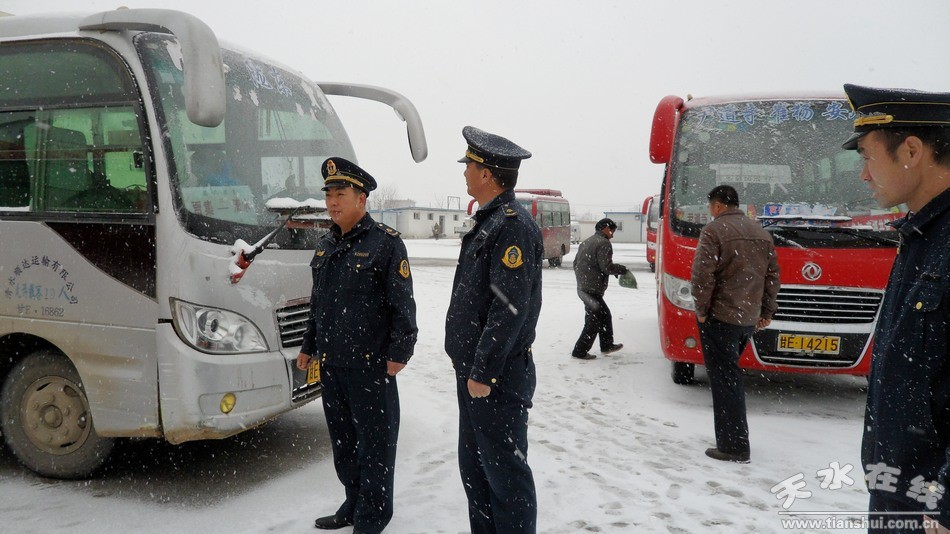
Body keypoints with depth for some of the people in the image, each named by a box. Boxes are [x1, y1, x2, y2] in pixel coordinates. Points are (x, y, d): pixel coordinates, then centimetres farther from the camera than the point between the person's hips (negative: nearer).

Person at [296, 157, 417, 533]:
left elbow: (402, 303, -12)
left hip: (371, 362, -7)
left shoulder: (385, 242, -9)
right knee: (342, 436, 17)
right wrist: (309, 346, 21)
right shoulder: (325, 246, 13)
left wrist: (399, 352, -15)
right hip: (331, 362, 8)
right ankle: (354, 503, 33)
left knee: (374, 439, 3)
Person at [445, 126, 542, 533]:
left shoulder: (513, 226, -18)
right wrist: (469, 366, 18)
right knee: (474, 467, 19)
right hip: (474, 370, 10)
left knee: (504, 470, 2)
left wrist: (484, 373, -20)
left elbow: (510, 308, -23)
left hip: (497, 377, -10)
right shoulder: (488, 221, 14)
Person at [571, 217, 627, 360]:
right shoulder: (603, 243, -12)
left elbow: (576, 263, 20)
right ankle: (580, 351, 2)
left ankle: (607, 345, 29)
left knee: (604, 315, 20)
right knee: (594, 321, -2)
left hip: (582, 287, 10)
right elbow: (606, 267, -19)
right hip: (592, 289, -10)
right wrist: (622, 269, -4)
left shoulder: (586, 242, 17)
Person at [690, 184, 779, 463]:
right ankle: (732, 437, 25)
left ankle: (734, 446, -1)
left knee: (724, 381, -3)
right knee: (730, 376, 19)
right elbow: (773, 274, 15)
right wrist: (767, 311, 19)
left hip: (720, 317, -7)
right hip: (749, 319, 8)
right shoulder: (761, 232, 13)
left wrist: (702, 309, -9)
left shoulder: (714, 229, -10)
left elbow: (702, 274, -18)